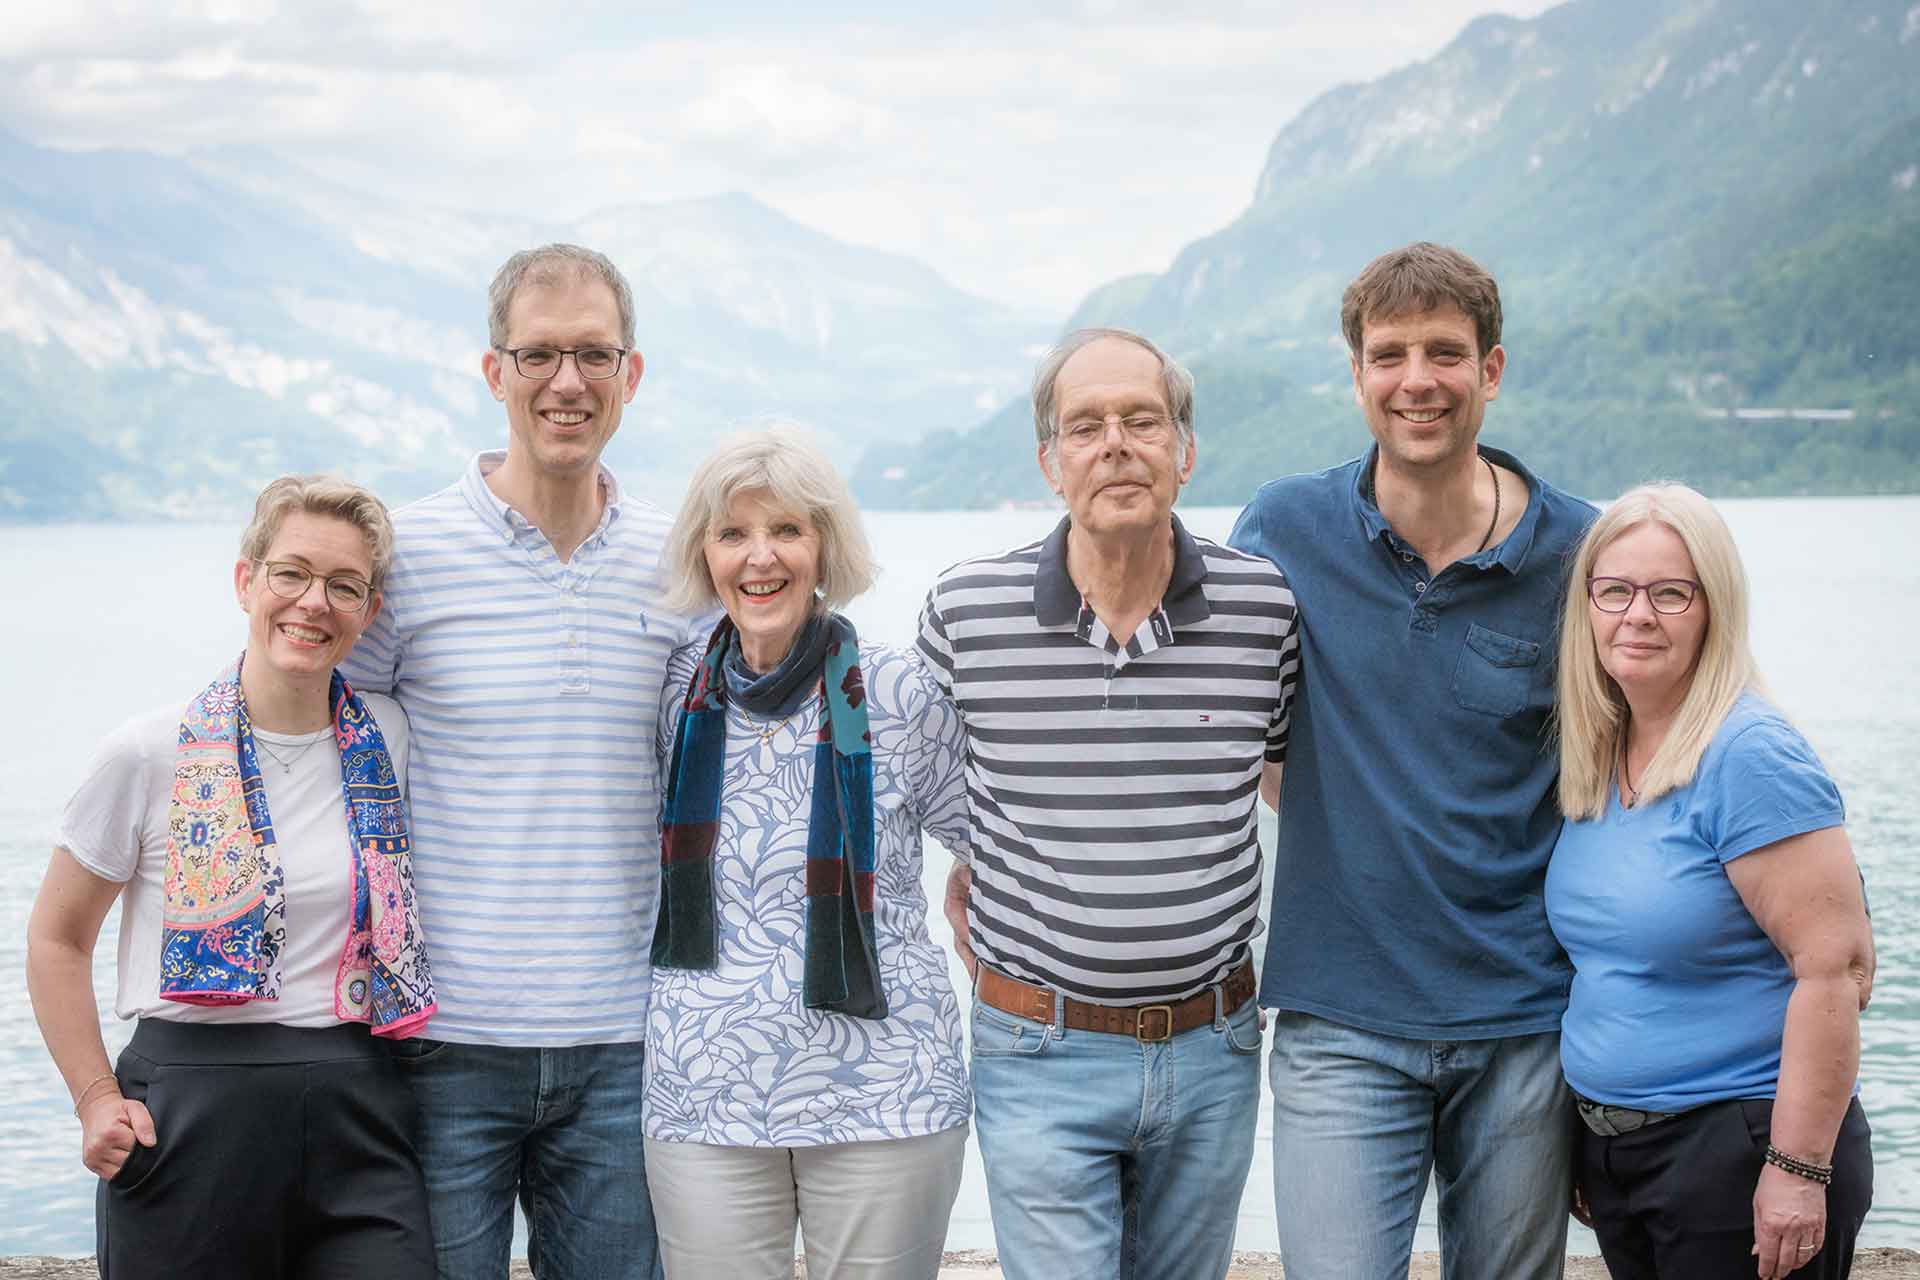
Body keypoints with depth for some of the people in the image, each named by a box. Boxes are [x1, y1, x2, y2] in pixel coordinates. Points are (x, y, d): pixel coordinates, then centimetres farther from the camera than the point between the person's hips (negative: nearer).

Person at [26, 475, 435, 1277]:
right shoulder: (151, 754, -3)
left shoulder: (388, 741, 6)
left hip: (356, 1113, 3)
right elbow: (56, 939, 5)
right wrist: (96, 1102, -3)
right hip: (190, 1112, -2)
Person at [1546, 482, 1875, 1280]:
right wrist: (1590, 1144, 14)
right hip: (1612, 1147, 7)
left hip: (1737, 1151, -7)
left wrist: (1797, 1169, -21)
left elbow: (1836, 969, -20)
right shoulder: (1589, 760, 7)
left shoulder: (1751, 759, -16)